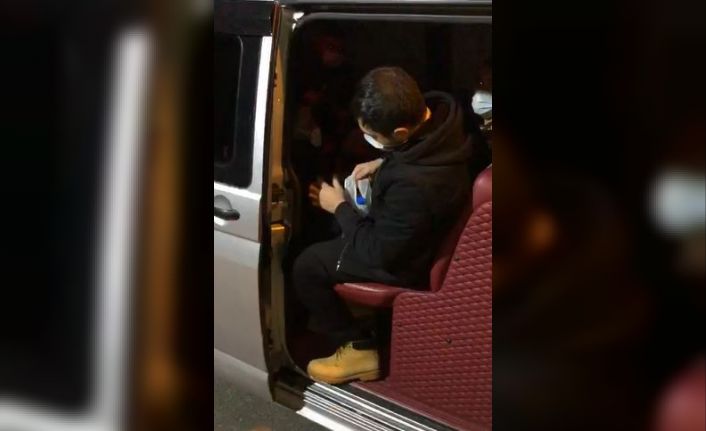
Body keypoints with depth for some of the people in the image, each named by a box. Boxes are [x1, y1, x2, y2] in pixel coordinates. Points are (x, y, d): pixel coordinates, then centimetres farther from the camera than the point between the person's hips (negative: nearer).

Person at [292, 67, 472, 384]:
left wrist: (340, 208, -15)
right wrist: (383, 162, -5)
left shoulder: (413, 186, -43)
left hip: (404, 260, -9)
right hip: (409, 228, 9)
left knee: (305, 267, 2)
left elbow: (380, 253, -25)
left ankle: (359, 349, 16)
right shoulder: (439, 110, -20)